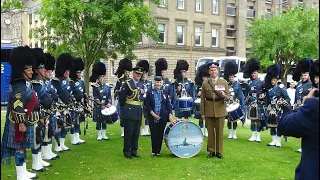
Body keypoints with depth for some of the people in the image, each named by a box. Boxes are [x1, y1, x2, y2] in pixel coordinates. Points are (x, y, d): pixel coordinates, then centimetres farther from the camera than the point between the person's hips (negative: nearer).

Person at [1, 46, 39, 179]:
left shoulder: (26, 84, 12)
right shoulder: (19, 87, -19)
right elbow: (17, 108, -23)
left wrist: (37, 118, 22)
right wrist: (21, 124, -23)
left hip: (27, 122, 10)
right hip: (22, 123, -10)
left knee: (23, 147, 16)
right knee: (20, 147, -2)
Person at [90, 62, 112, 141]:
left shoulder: (107, 86, 8)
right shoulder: (95, 86, -5)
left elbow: (109, 96, 7)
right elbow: (95, 98, -10)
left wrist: (109, 104, -8)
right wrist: (101, 105, -16)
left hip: (106, 106, 4)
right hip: (98, 107, -4)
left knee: (104, 121, 9)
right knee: (98, 121, 1)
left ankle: (104, 135, 17)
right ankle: (99, 135, 9)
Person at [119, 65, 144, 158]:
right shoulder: (127, 84, -5)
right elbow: (121, 98, -4)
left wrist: (141, 109, 14)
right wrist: (123, 109, 3)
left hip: (138, 112, 6)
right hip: (129, 112, -6)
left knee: (136, 133, 9)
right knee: (128, 132, -2)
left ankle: (134, 151, 17)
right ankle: (127, 151, 8)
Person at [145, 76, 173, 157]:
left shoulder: (164, 93, 8)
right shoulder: (149, 92, 1)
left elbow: (168, 105, 8)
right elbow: (147, 105, -2)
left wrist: (170, 115, -2)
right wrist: (153, 114, -11)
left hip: (163, 117, 2)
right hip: (153, 117, -2)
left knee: (160, 134, 4)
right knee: (154, 134, 2)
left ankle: (158, 151, 15)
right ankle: (154, 151, 15)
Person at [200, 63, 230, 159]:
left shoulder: (224, 82, 4)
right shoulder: (205, 83, 4)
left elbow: (228, 97, 3)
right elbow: (202, 99, 4)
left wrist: (224, 95, -21)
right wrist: (202, 113, -1)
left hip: (220, 110, 0)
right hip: (209, 110, 0)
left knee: (220, 131, 4)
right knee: (210, 132, 6)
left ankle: (219, 151, 14)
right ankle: (211, 151, 16)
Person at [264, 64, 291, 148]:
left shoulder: (281, 87, -4)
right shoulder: (269, 89, 11)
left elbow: (287, 98, -5)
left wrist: (282, 102, -21)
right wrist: (267, 109, 17)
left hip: (279, 110, -6)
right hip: (271, 109, 6)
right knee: (271, 124, 7)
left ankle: (278, 142, 2)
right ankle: (274, 141, 15)